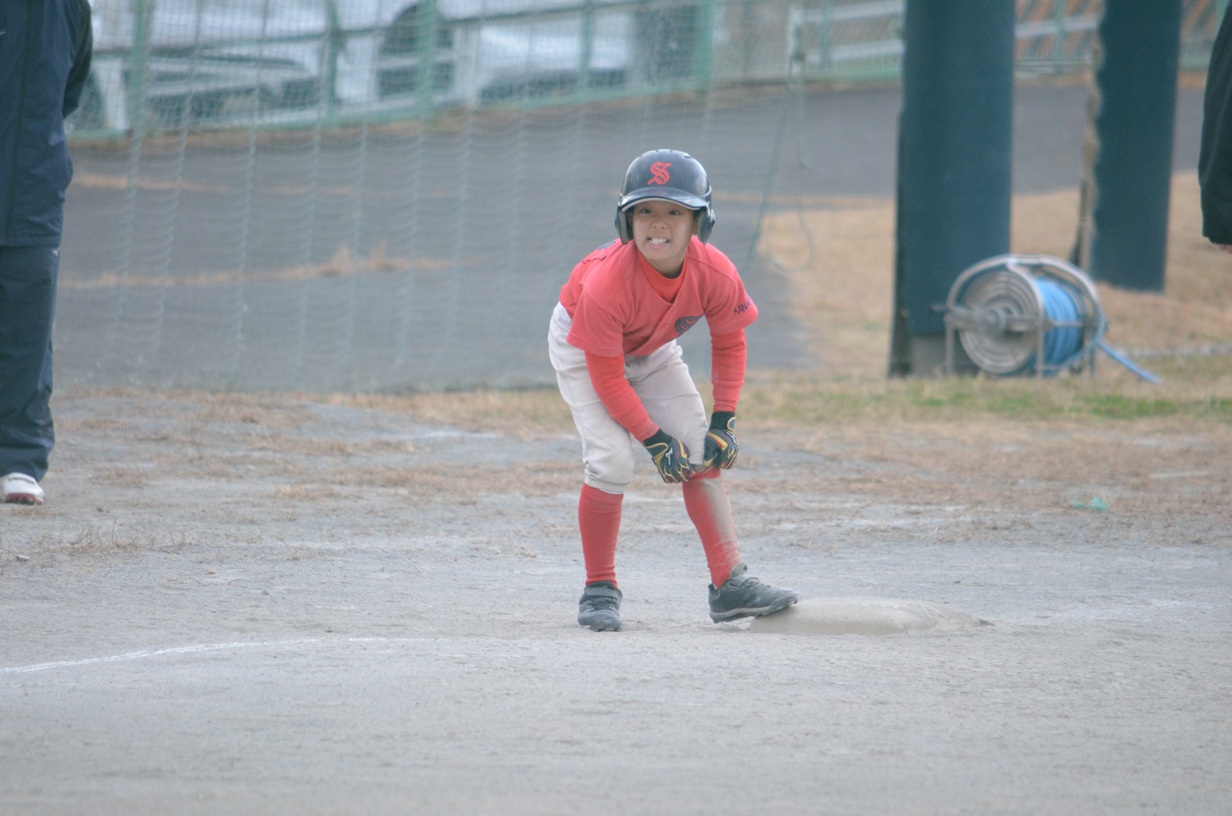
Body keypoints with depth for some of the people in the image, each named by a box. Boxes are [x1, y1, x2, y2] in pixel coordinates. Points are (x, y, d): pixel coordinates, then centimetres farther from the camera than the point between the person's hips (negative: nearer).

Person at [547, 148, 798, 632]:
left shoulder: (716, 275, -28)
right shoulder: (606, 283, -39)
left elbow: (729, 344, -7)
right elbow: (606, 376, -29)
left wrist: (723, 422, -13)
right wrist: (654, 440, -27)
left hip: (653, 352, 5)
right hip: (582, 347, -5)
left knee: (703, 454, -4)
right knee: (612, 460, -20)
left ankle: (729, 584, -1)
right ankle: (599, 590, -5)